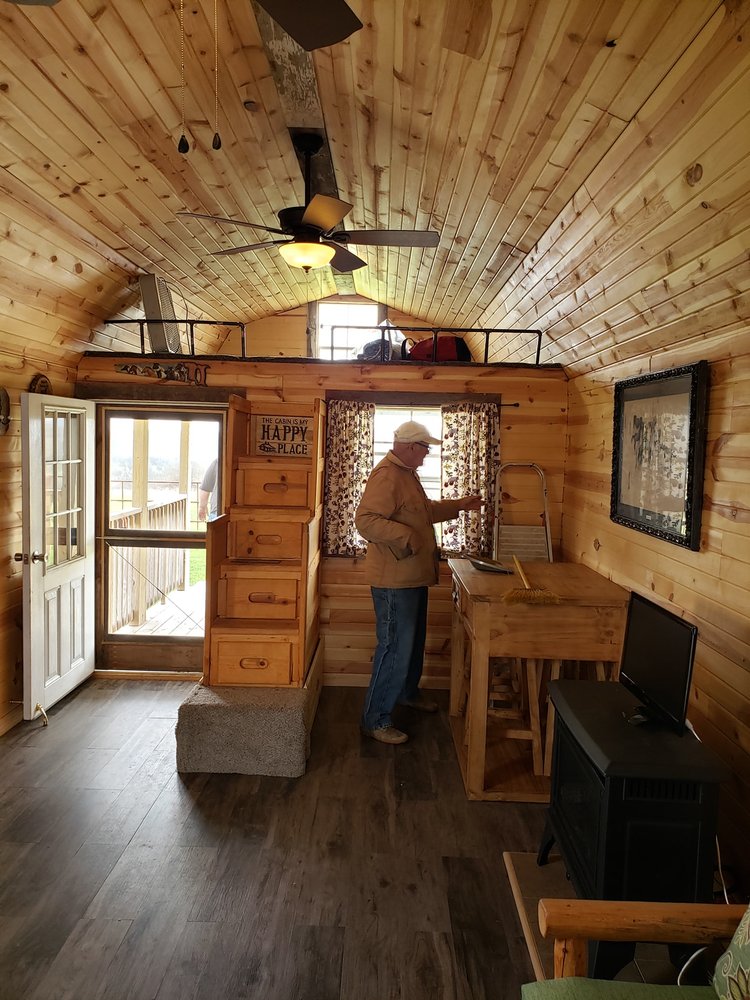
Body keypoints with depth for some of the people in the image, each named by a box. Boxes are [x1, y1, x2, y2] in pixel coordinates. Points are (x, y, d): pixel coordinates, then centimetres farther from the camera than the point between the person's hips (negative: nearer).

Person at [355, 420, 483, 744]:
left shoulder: (407, 473, 14)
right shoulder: (386, 476, -20)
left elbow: (425, 510, 27)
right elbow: (365, 520, -29)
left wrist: (458, 505, 20)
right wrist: (406, 536, -32)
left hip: (413, 577, 11)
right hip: (394, 580, -11)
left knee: (414, 640, 24)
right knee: (395, 648, -5)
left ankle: (407, 692, 44)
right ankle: (375, 720, 6)